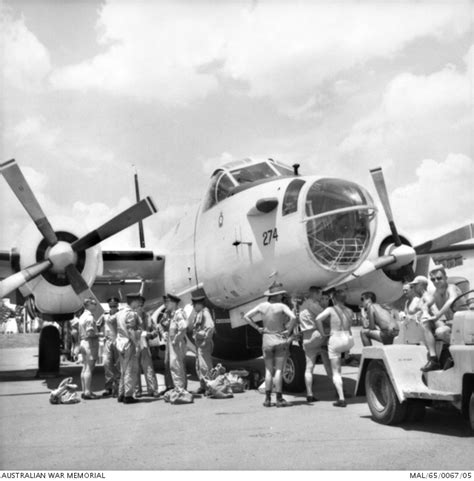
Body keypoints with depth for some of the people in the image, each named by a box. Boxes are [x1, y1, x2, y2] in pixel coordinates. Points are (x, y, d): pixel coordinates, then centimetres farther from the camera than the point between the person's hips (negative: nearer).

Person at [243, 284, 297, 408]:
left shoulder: (262, 306, -2)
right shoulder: (281, 306, -13)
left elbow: (246, 316, 0)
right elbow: (293, 317, -28)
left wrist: (258, 328, 3)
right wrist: (289, 330, -14)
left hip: (267, 340, 3)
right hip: (280, 340, -3)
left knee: (268, 370, 11)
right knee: (278, 370, 0)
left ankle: (267, 398, 10)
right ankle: (279, 399, 1)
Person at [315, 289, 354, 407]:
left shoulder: (330, 310, -4)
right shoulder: (349, 311, 10)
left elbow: (318, 319, -18)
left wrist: (323, 333, -7)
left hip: (335, 339, -4)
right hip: (349, 340, 5)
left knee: (336, 372, 1)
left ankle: (341, 399, -6)